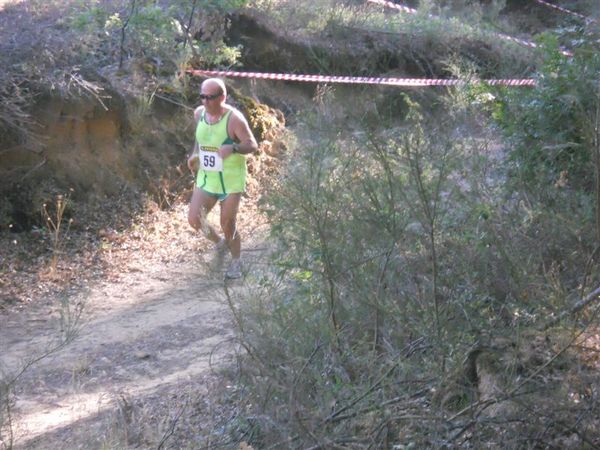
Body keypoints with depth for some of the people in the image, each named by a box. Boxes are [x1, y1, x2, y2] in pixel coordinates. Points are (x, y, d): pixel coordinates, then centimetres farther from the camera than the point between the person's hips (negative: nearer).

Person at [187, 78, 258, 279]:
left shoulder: (234, 119, -19)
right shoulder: (199, 113, 0)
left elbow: (252, 145, -19)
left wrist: (233, 148, -38)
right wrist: (195, 154, 3)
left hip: (231, 179, -5)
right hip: (206, 177, 6)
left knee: (227, 225, 1)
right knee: (194, 219, 1)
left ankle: (236, 262, 26)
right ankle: (219, 242, 31)